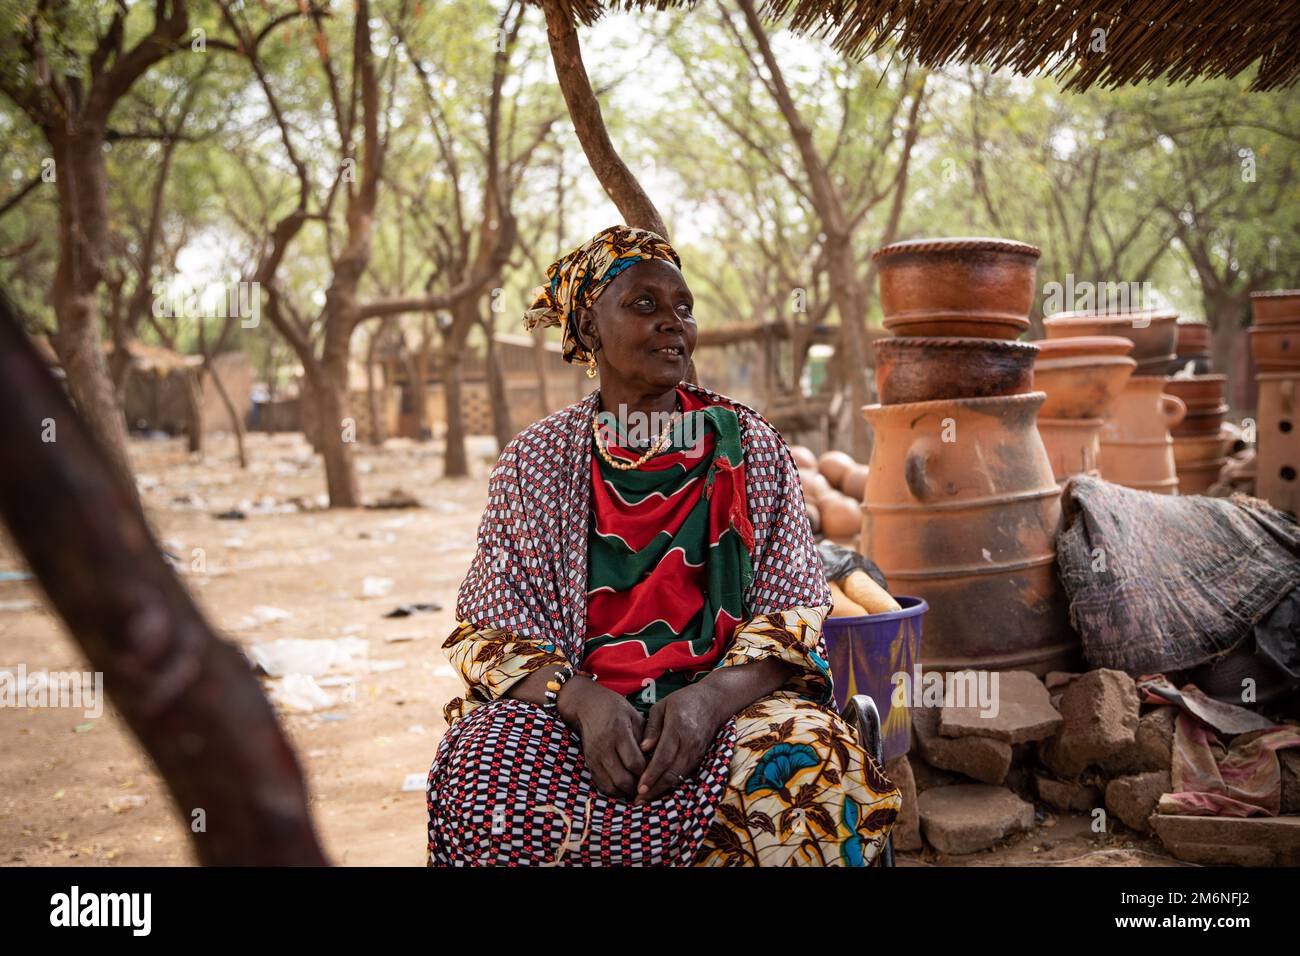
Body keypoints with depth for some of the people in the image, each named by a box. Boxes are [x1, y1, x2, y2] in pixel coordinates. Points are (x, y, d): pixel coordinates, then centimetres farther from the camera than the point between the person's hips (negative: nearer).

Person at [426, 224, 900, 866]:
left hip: (726, 699, 1)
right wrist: (583, 699, -19)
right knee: (480, 784, -33)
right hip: (574, 711, 0)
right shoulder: (534, 463, 7)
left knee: (814, 773, -32)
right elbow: (491, 635, 2)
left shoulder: (748, 446, 7)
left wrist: (709, 696, -19)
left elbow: (794, 613, 2)